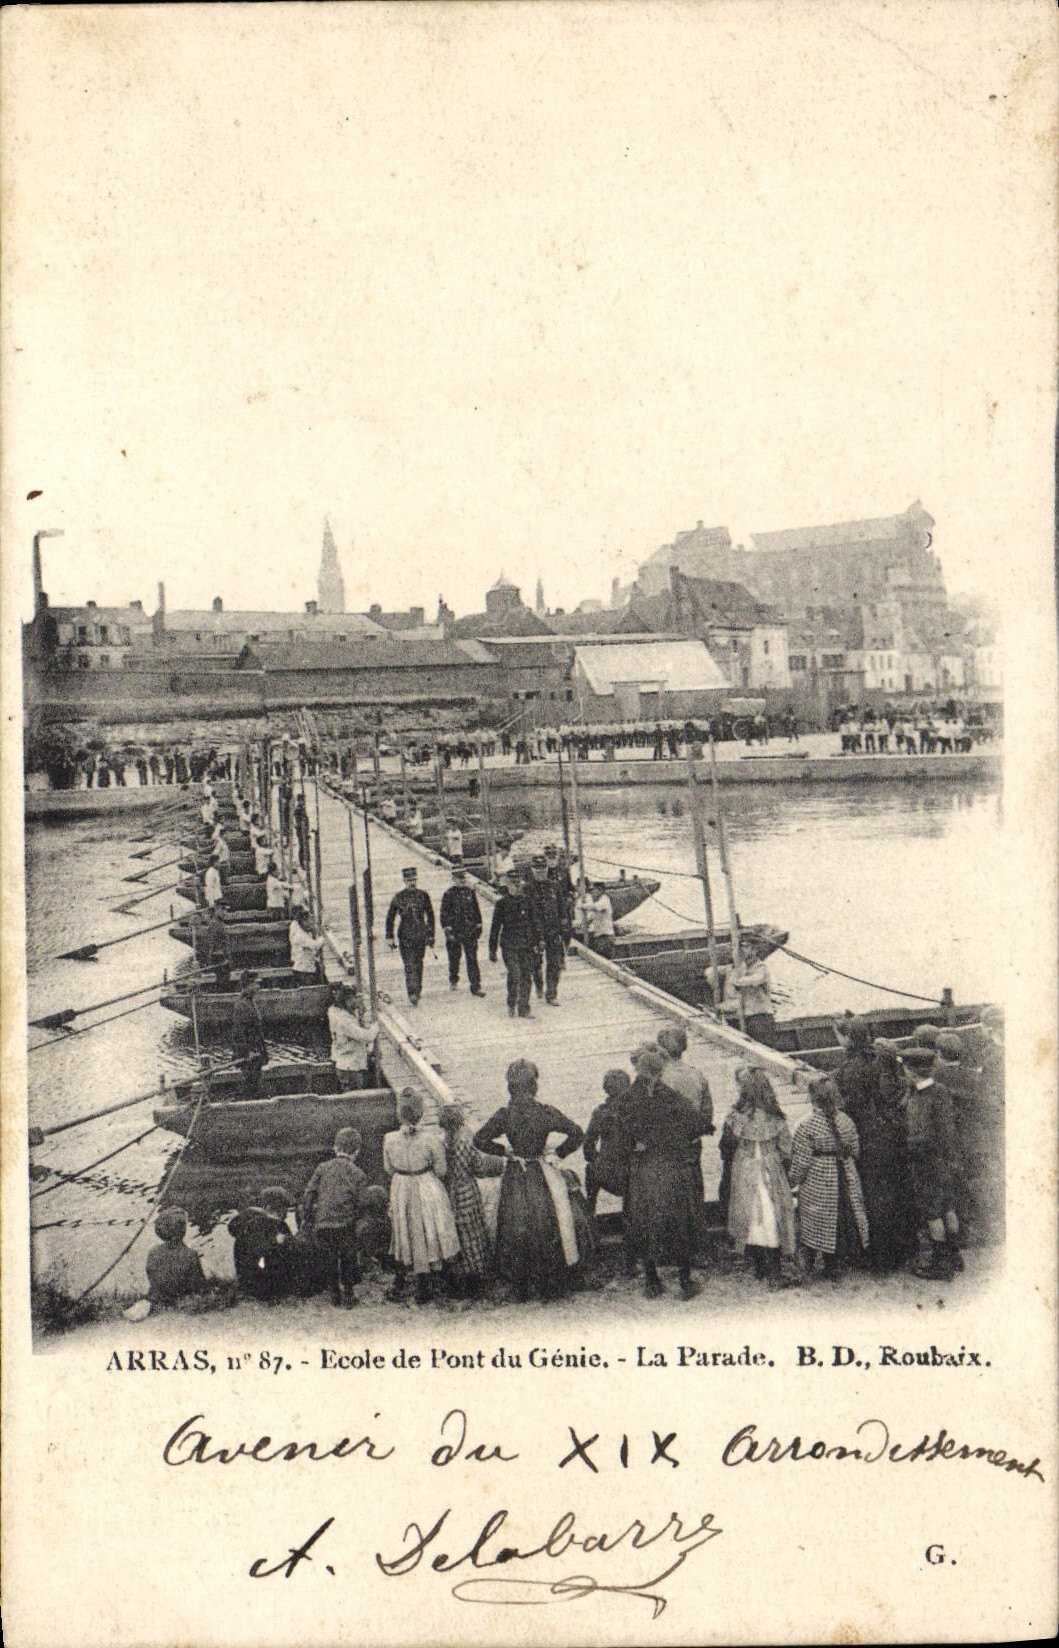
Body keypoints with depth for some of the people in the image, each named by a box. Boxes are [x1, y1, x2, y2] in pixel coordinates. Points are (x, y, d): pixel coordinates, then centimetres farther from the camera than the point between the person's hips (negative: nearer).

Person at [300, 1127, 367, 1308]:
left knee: (329, 1261, 16)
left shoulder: (322, 1168, 6)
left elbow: (308, 1195, 5)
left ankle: (335, 1295, 21)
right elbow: (361, 1204, -3)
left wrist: (305, 1219, 12)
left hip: (321, 1225, 3)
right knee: (348, 1259, 13)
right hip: (345, 1225, -3)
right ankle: (348, 1295, 14)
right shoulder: (358, 1174, -1)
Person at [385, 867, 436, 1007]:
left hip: (405, 936, -1)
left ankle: (413, 993, -11)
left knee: (409, 966, 0)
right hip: (421, 935, 1)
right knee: (418, 963, 16)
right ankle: (418, 990, 25)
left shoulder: (397, 897, -4)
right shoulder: (423, 895, -5)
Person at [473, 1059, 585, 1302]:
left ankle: (520, 1288, 19)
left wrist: (505, 1151, 3)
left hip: (515, 1179, 1)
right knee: (545, 1229, 11)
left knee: (516, 1231, 12)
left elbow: (480, 1140, -8)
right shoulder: (546, 1112, -13)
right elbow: (576, 1133, -15)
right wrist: (558, 1153, -3)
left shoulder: (504, 1114, -10)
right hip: (543, 1178, -1)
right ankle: (549, 1287, 18)